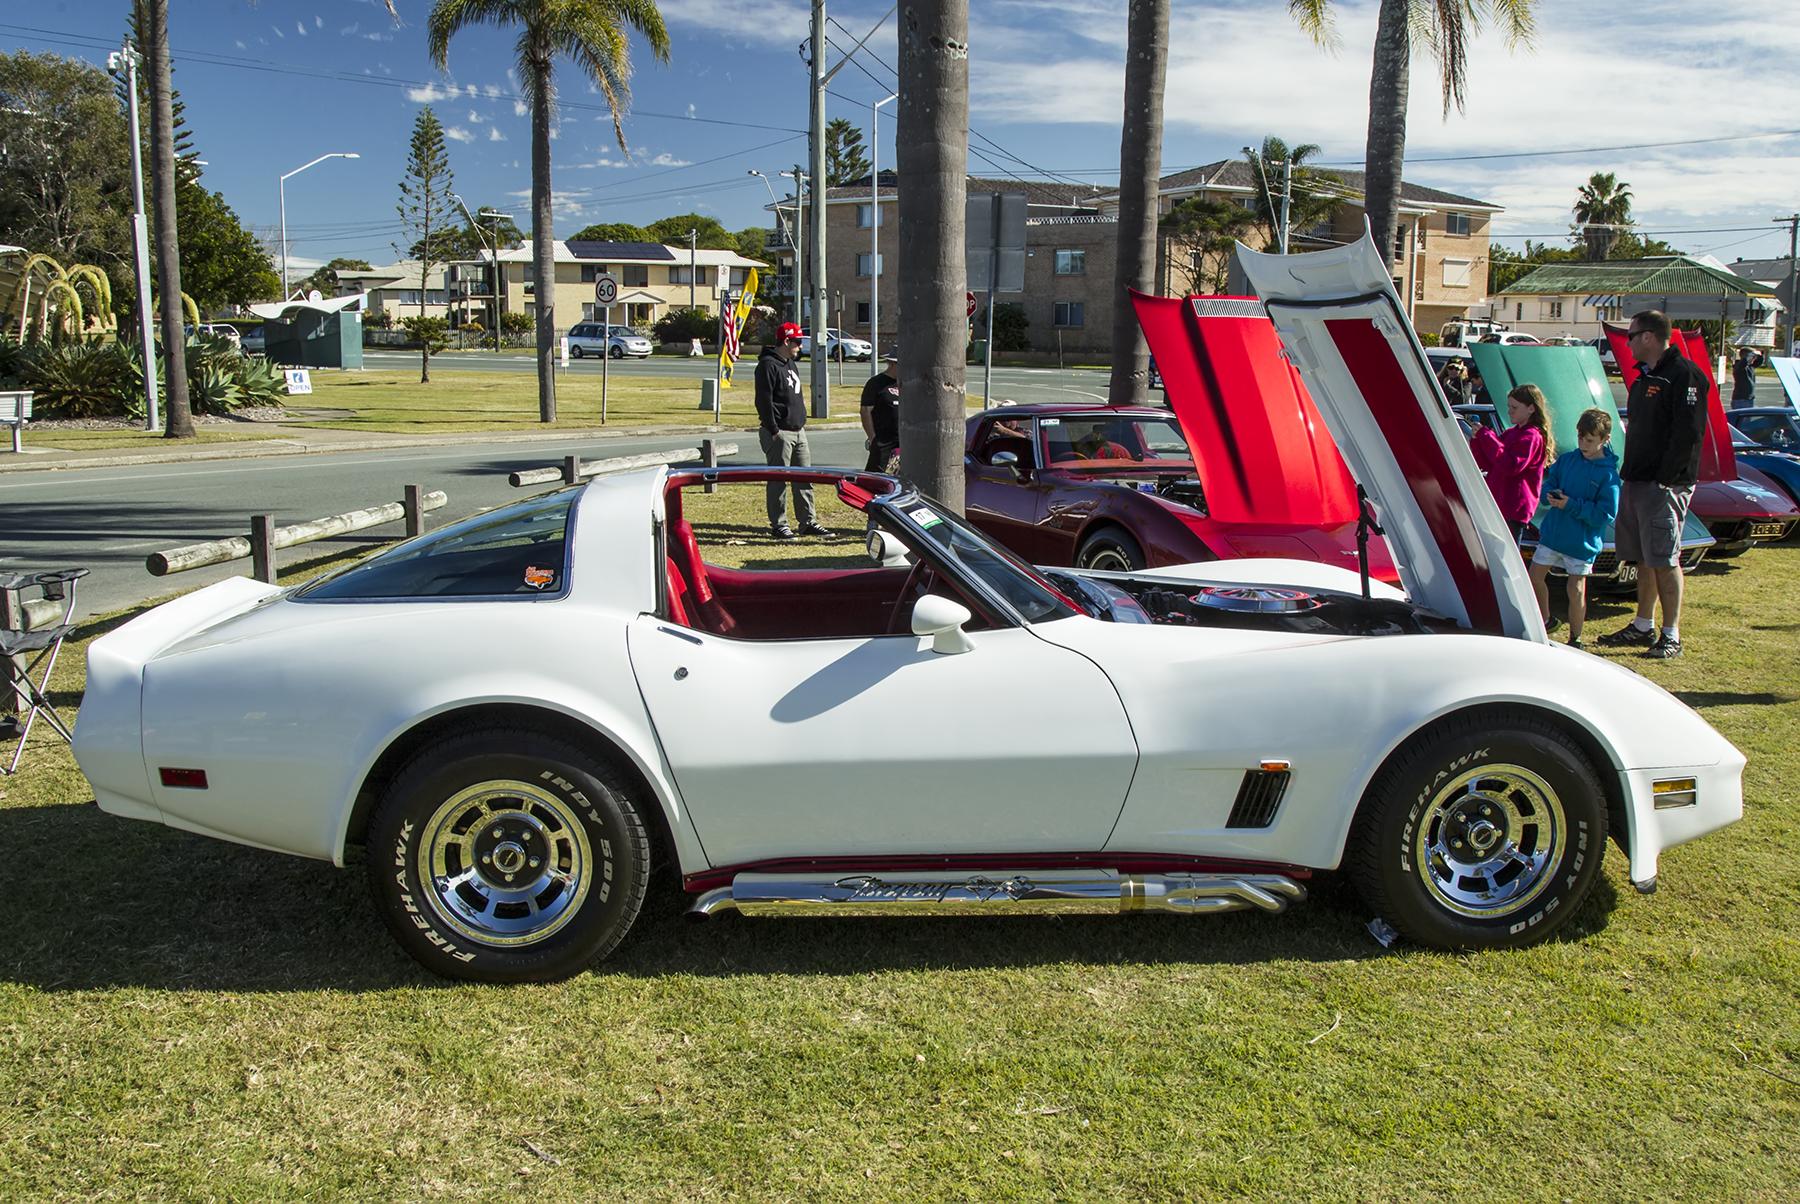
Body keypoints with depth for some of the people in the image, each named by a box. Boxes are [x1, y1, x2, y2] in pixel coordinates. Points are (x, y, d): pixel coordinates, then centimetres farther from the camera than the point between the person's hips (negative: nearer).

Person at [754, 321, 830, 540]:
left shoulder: (790, 364, 18)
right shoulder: (768, 365, -12)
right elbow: (763, 400, -17)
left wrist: (802, 422, 18)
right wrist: (773, 430, -19)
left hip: (798, 431, 9)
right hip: (779, 433, -9)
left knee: (804, 478, 10)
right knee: (778, 480, -3)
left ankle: (808, 522, 15)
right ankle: (778, 525, 3)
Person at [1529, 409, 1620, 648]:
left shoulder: (1608, 473, -12)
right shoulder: (1566, 459, 3)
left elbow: (1607, 515, -16)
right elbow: (1547, 484, 10)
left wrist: (1572, 505, -23)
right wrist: (1551, 496, -14)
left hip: (1582, 540, -5)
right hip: (1553, 530, 5)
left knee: (1576, 589, 2)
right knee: (1535, 576, 9)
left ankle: (1575, 640, 17)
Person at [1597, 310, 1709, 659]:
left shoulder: (1684, 375, -12)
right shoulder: (1645, 377, 17)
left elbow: (1688, 433, -19)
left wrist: (1666, 478, -21)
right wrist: (1629, 473, 14)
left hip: (1665, 485, -9)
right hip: (1636, 482, 9)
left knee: (1664, 559, -6)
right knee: (1643, 559, 14)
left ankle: (1671, 636, -1)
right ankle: (1643, 627, 23)